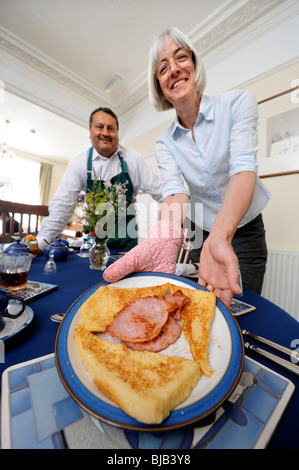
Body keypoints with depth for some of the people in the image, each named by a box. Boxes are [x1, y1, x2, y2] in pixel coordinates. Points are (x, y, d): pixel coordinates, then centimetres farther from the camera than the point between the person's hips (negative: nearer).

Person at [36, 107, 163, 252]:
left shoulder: (132, 157, -5)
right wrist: (41, 242, -11)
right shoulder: (80, 161, -5)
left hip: (126, 239, 0)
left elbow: (159, 191, -4)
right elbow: (63, 204, -7)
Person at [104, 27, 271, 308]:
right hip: (201, 233, 2)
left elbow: (243, 168, -28)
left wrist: (220, 238, -45)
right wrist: (163, 244, -42)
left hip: (244, 231, -1)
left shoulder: (237, 103, -12)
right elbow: (175, 194, -21)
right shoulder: (165, 143, -5)